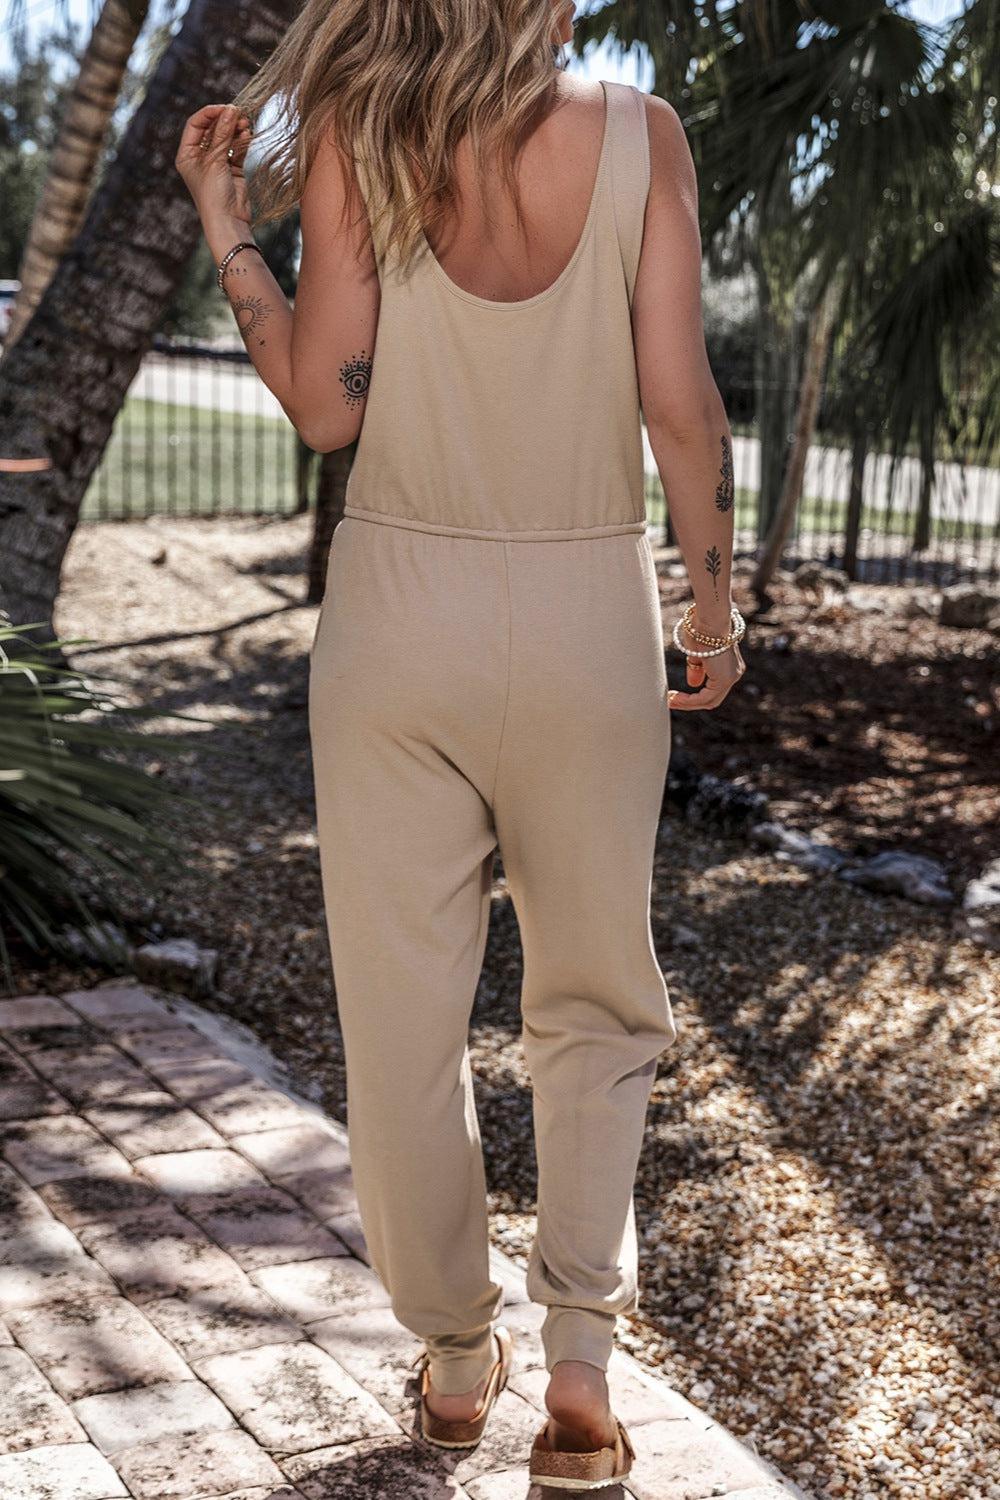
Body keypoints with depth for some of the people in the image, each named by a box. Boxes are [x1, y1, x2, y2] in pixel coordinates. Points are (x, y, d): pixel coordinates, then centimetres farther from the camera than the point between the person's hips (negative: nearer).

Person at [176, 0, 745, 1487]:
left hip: (401, 604, 0)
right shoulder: (639, 134, -5)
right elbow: (681, 403, -8)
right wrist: (715, 597, 5)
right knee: (596, 1004, 17)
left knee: (402, 1012, 12)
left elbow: (325, 406, -8)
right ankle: (580, 1345, 9)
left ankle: (456, 1356, 25)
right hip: (588, 612, 0)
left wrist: (226, 232, 5)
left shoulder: (349, 133, -4)